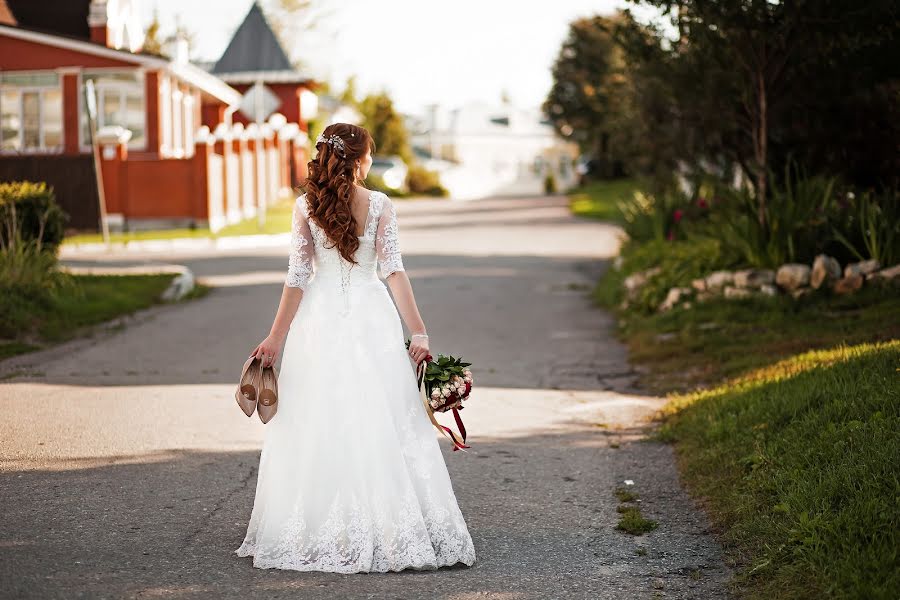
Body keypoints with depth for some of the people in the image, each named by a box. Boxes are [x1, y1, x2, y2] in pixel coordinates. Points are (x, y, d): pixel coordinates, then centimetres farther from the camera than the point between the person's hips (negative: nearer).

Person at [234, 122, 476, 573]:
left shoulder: (305, 207, -2)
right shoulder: (380, 205, -3)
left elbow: (297, 277, -3)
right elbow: (393, 269, -9)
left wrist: (276, 337, 2)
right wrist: (418, 330, -10)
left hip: (320, 322, 1)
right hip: (371, 319, 0)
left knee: (317, 429, 5)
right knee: (380, 426, 3)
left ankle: (318, 537, 8)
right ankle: (387, 529, 4)